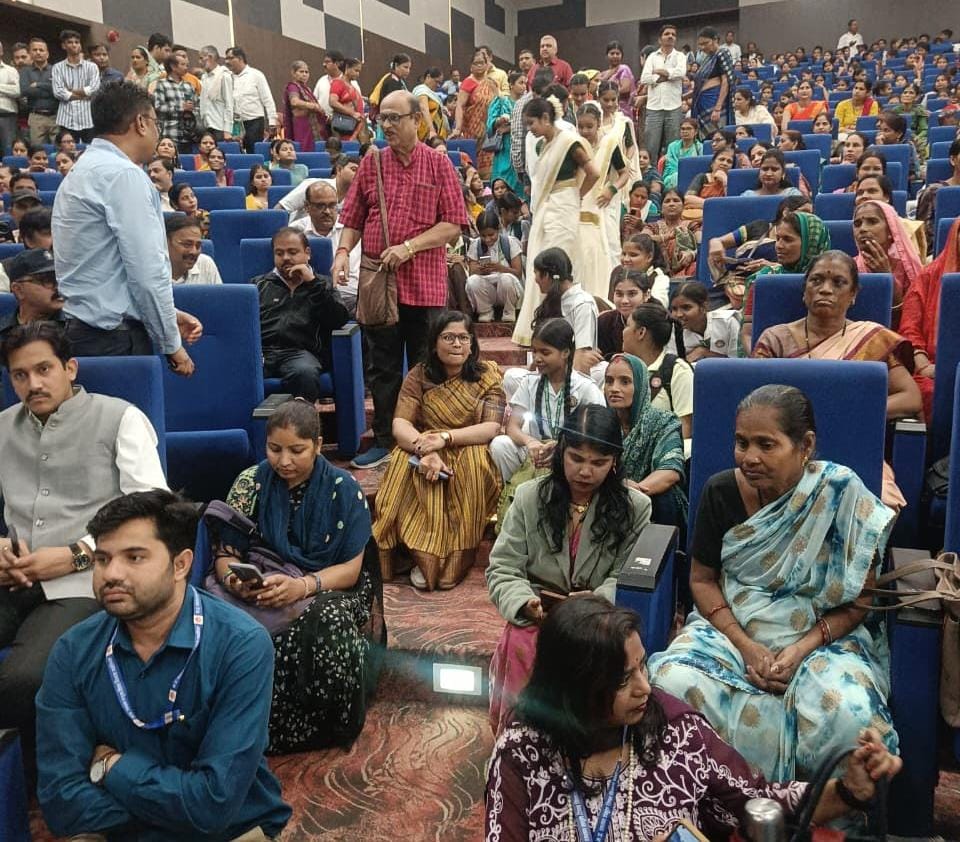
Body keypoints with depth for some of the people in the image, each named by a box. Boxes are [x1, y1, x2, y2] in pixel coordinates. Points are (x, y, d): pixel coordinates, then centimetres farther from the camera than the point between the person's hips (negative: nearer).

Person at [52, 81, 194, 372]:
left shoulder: (83, 170, 16)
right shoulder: (123, 174, -13)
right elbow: (147, 269, -17)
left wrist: (169, 315, 17)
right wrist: (172, 345, -8)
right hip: (115, 339, -9)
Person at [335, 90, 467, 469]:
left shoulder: (438, 164, 0)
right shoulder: (370, 163, 8)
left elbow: (452, 223, -5)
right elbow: (353, 219, 10)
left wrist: (410, 247, -15)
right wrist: (343, 251, -8)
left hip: (424, 284, -2)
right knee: (382, 366, 9)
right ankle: (384, 441, 20)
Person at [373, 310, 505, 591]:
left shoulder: (488, 376, -2)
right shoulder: (418, 375, 0)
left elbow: (492, 427, -13)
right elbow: (400, 425, -11)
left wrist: (446, 437, -27)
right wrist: (425, 450, -32)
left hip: (471, 452, 0)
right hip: (423, 450, 1)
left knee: (472, 466, -34)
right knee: (404, 464, -32)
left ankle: (456, 561, -24)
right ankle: (423, 556, -27)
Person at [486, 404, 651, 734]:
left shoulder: (636, 507, 4)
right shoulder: (529, 497, 5)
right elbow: (503, 569, 3)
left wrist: (600, 601, -19)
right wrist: (525, 603, -17)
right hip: (538, 614, 1)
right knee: (521, 648, -33)